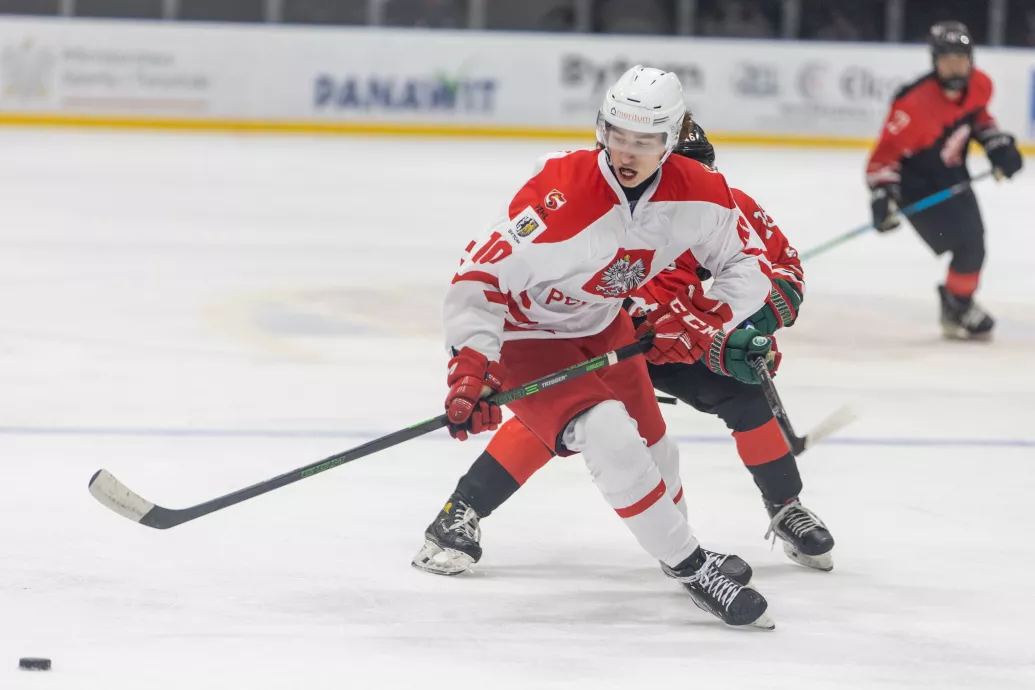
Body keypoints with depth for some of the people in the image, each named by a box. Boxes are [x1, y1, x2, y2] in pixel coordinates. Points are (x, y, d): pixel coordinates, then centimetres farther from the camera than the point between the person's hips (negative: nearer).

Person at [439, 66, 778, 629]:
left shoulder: (698, 192, -16)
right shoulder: (561, 193, -35)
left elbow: (747, 265, -3)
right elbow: (482, 275, -32)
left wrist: (700, 320, -20)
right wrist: (471, 367, -41)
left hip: (601, 327, 7)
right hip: (526, 334, -7)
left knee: (654, 450, 18)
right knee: (611, 439, -24)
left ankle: (675, 542, 47)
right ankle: (689, 568, -10)